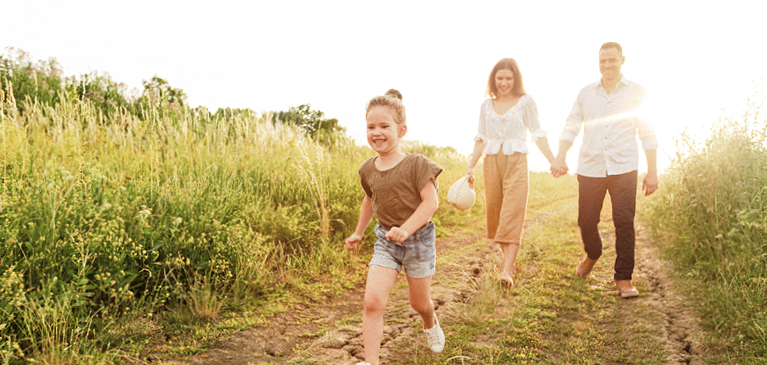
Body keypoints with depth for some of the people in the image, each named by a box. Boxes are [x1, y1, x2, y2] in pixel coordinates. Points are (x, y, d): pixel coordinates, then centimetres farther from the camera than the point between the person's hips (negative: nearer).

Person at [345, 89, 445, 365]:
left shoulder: (416, 164, -15)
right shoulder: (367, 170, 0)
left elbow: (431, 201, -20)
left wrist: (406, 229, -31)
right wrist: (358, 233, 27)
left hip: (418, 239, -3)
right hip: (386, 242, 3)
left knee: (419, 303, 15)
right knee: (372, 301, -15)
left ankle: (431, 324, 51)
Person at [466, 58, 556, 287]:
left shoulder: (525, 102, 1)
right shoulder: (487, 106, 11)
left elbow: (537, 134, -1)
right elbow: (481, 139, 12)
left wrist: (553, 161, -11)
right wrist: (471, 168, 6)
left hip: (516, 162, -4)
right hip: (492, 163, 4)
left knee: (512, 216, -10)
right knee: (495, 214, 6)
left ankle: (507, 271, -13)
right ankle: (509, 259, 21)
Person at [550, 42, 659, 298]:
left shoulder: (636, 92, 5)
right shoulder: (586, 93, 10)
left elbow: (647, 134, 6)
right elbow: (571, 127, 8)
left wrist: (652, 171, 2)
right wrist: (560, 158, -7)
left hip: (623, 169, -2)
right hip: (590, 168, 2)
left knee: (624, 224, -6)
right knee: (586, 221, 6)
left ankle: (623, 279, 6)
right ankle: (592, 254, 38)